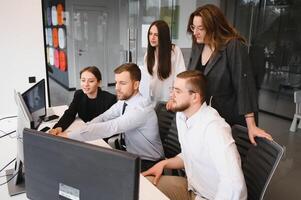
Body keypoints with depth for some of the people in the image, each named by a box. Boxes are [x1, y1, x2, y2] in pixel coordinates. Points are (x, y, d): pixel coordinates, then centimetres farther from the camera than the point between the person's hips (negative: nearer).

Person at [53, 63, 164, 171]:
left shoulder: (142, 109, -30)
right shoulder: (123, 101, -3)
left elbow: (110, 127, -36)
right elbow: (103, 118, -2)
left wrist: (69, 136, -35)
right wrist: (79, 132, -20)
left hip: (148, 163, -6)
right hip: (131, 155, 7)